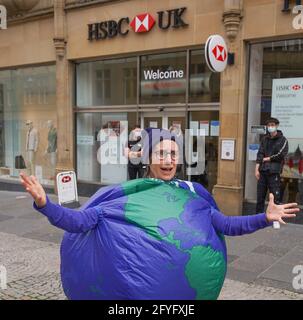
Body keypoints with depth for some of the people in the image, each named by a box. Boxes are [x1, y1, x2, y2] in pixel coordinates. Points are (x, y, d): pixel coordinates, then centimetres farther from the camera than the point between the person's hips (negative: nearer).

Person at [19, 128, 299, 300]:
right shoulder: (124, 194, -8)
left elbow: (225, 224, 4)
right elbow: (79, 221, -13)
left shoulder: (192, 193, 2)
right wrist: (44, 204, -28)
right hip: (140, 284, -3)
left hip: (187, 284, 3)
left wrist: (266, 218, -6)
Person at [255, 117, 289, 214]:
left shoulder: (282, 140, 2)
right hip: (263, 171, 4)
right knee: (260, 196, 8)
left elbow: (280, 155, -8)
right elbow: (260, 154, 7)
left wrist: (267, 159, -2)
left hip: (274, 172, -4)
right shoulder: (264, 139, 14)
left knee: (275, 197, -3)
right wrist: (257, 169, -2)